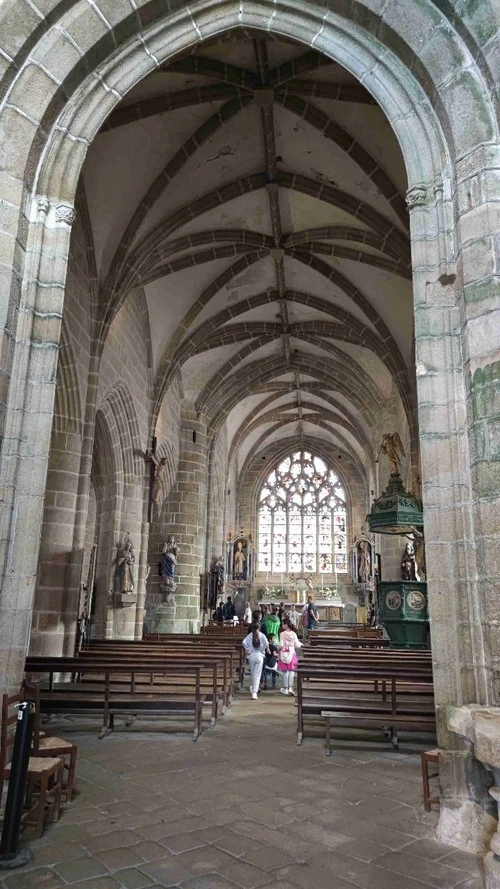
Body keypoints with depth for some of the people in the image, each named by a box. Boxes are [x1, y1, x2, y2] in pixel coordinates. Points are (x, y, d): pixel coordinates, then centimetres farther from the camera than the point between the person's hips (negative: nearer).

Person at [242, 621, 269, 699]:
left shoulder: (249, 635, -1)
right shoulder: (261, 635, -4)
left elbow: (244, 642, -14)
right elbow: (266, 643, -16)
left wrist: (248, 650, -2)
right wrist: (263, 650, 1)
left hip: (251, 655, 2)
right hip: (259, 655, -2)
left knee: (252, 673, 22)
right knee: (257, 674, -1)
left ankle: (252, 687, 36)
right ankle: (254, 692, -8)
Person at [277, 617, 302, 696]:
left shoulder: (282, 634, -12)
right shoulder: (294, 634, -3)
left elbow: (281, 645, -15)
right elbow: (297, 645, -3)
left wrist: (278, 648, 5)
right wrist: (301, 644, 18)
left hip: (284, 654, -2)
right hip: (292, 653, 2)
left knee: (285, 672, 8)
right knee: (292, 671, 8)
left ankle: (285, 688, 14)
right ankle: (290, 687, -2)